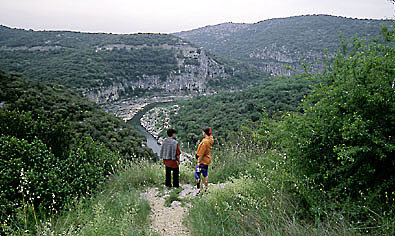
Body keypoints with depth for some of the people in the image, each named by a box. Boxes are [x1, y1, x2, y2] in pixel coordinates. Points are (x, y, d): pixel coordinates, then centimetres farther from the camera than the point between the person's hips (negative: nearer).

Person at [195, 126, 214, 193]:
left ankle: (200, 189, 0)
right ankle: (206, 188, 31)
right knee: (205, 174, 21)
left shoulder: (205, 142, -26)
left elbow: (202, 154, -22)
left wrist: (199, 161, -15)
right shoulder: (210, 139, -3)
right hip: (207, 160, 9)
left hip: (203, 161, -9)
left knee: (197, 175, -1)